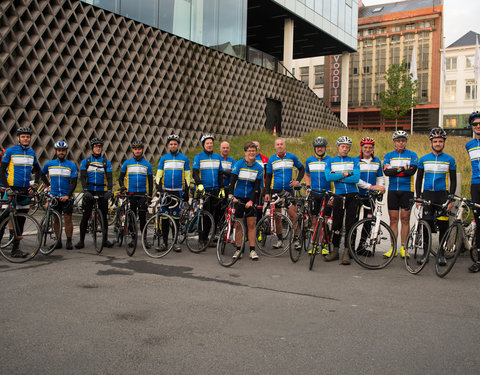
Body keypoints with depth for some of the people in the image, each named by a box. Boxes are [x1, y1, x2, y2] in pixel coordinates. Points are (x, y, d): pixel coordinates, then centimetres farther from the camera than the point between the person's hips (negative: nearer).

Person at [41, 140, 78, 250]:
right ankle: (58, 241, 13)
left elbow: (74, 183, -4)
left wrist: (67, 196, -15)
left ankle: (69, 241, 3)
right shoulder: (49, 164, 7)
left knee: (68, 219, -5)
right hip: (54, 196, 2)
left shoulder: (72, 165, 0)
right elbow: (41, 174, 27)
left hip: (67, 197, -2)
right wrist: (47, 184, 19)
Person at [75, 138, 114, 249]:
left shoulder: (106, 162, 8)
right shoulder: (85, 161, 6)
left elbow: (109, 178, 1)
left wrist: (109, 191, -15)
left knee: (104, 216, 3)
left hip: (102, 193, 1)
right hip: (89, 192, -1)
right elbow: (83, 177, -3)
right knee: (85, 216, -2)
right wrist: (85, 190, -18)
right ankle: (81, 240, 4)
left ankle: (105, 240, 11)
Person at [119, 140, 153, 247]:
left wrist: (149, 196, -1)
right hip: (131, 193, 1)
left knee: (142, 217, -4)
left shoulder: (147, 165, 6)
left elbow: (150, 181, 7)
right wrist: (122, 187, -9)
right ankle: (132, 238, 12)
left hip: (143, 194, -1)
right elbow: (121, 178, 12)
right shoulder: (127, 163, 7)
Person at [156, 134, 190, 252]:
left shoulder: (184, 158, 7)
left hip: (178, 192, -1)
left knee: (176, 217, 1)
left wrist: (186, 191, 1)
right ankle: (164, 241, 9)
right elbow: (159, 175, 8)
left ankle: (175, 242, 8)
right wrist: (158, 188, -3)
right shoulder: (164, 158, 9)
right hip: (165, 191, 1)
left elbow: (187, 176, 7)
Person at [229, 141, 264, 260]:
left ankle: (252, 250, 4)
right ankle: (238, 249, 11)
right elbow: (232, 180, -14)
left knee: (251, 224, -2)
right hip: (238, 198, -1)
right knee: (238, 224, 3)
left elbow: (257, 186, -4)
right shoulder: (238, 164, -6)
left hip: (250, 198, 1)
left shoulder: (259, 168, -1)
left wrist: (251, 200, -16)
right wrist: (231, 195, -29)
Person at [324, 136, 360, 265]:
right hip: (338, 196, 0)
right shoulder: (330, 161, 8)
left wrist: (338, 178, -10)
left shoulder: (354, 161, 7)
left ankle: (346, 252, 5)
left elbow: (356, 178, -8)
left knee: (350, 225, -1)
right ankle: (335, 251, 14)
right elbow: (328, 177, -9)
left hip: (352, 196, 0)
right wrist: (345, 174, -10)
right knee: (336, 224, 2)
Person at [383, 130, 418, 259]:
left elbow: (412, 171, -13)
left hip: (407, 190, -1)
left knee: (405, 219, 0)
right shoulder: (388, 155, 10)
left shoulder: (412, 155, 5)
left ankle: (403, 247, 8)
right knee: (393, 219, 2)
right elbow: (386, 171, -7)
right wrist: (402, 168, -13)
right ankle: (393, 248, 7)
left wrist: (394, 170, -11)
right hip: (392, 190, 2)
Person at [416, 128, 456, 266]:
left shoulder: (450, 160, 3)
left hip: (443, 195, -1)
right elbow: (418, 179, 11)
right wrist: (418, 197, 2)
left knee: (443, 225, 0)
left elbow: (453, 181, 5)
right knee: (426, 225, -2)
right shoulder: (423, 159, 7)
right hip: (427, 195, 1)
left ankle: (441, 254, 13)